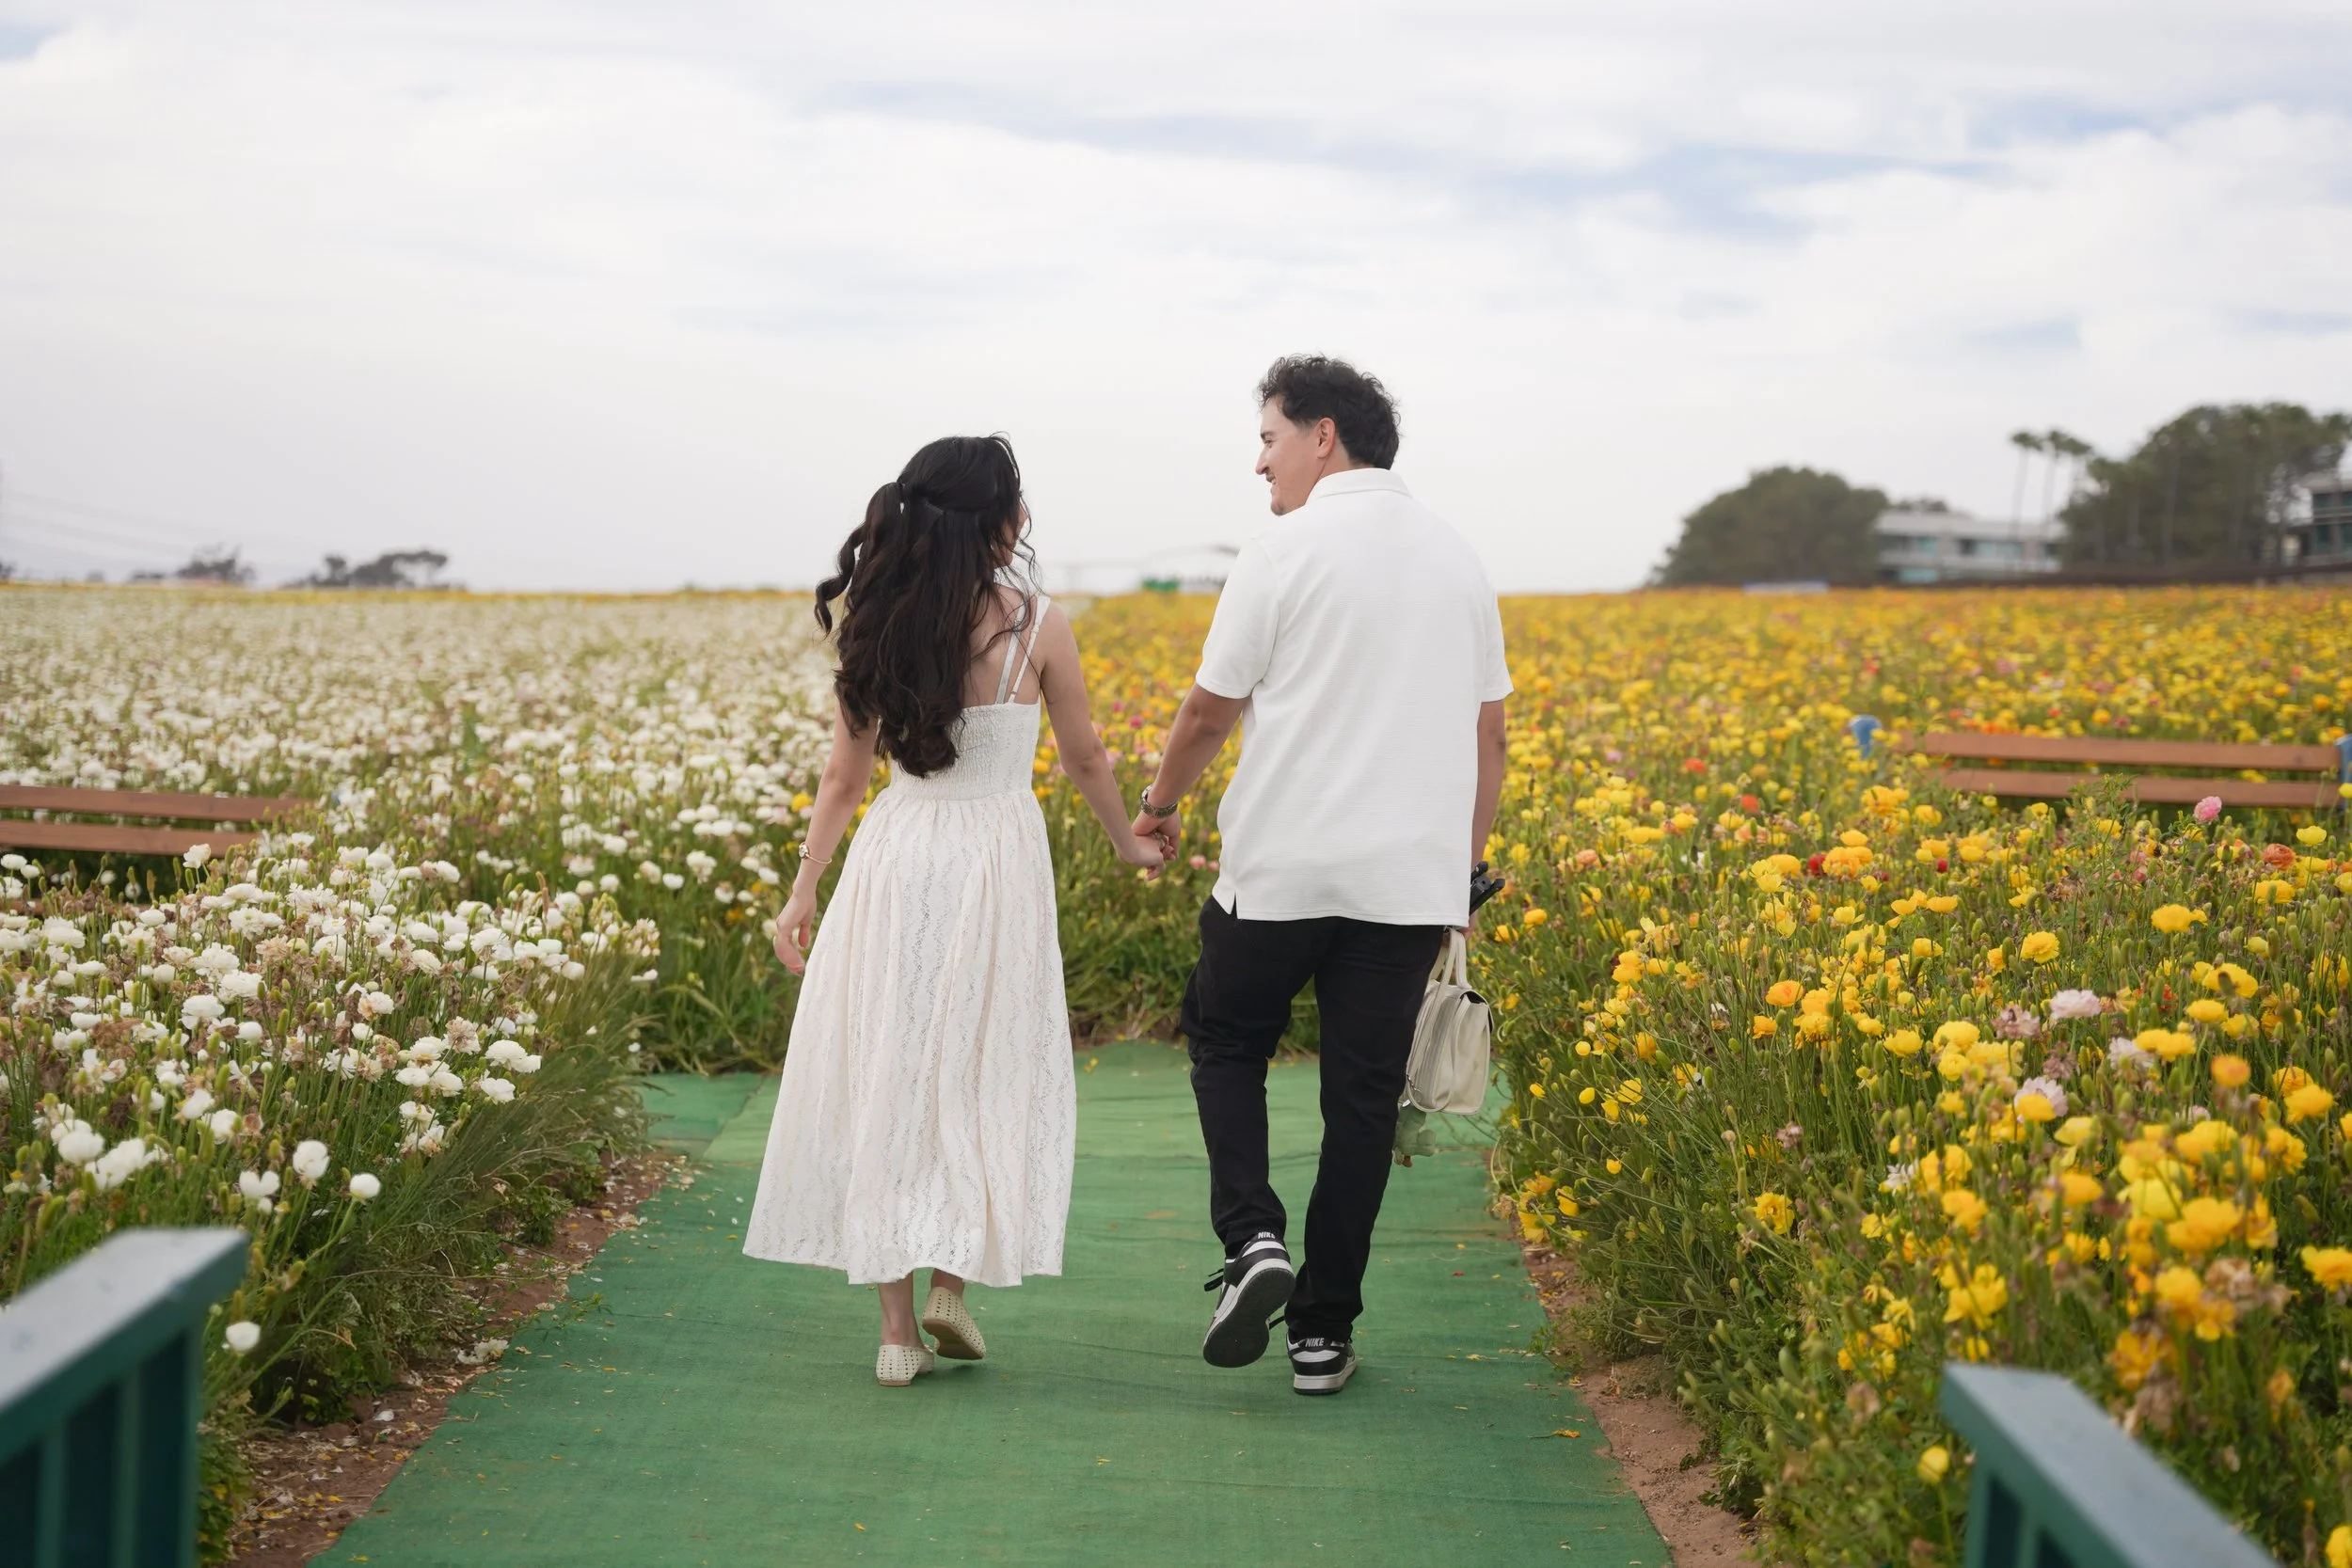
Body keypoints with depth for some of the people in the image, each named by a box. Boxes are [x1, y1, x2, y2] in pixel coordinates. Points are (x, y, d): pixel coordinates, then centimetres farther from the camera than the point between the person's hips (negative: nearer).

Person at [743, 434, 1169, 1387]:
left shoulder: (877, 625, 1)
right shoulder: (1037, 626, -6)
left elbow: (845, 774, 2)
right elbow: (1084, 757, 5)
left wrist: (804, 893, 9)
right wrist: (1129, 844, 23)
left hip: (894, 860, 3)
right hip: (998, 860, -2)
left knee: (887, 1073, 7)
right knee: (989, 1074, 12)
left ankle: (897, 1327, 8)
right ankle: (952, 1280, 0)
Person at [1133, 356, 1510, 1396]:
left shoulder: (1286, 555, -7)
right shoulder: (1459, 561, 10)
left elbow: (1211, 710, -1)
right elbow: (1488, 737, 13)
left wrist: (1159, 805, 16)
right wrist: (1463, 869, 21)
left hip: (1285, 873, -4)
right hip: (1411, 880, 4)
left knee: (1227, 1039, 16)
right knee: (1362, 1095, 7)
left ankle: (1252, 1239, -5)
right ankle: (1324, 1331, 10)